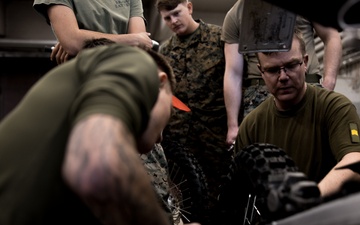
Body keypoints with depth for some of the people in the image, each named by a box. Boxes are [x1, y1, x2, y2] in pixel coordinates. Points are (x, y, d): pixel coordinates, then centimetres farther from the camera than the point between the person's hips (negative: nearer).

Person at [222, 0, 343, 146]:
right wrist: (232, 125, -1)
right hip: (256, 95, 1)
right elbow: (233, 74, 4)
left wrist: (328, 84, -6)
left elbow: (332, 38, 8)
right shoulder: (234, 16, 7)